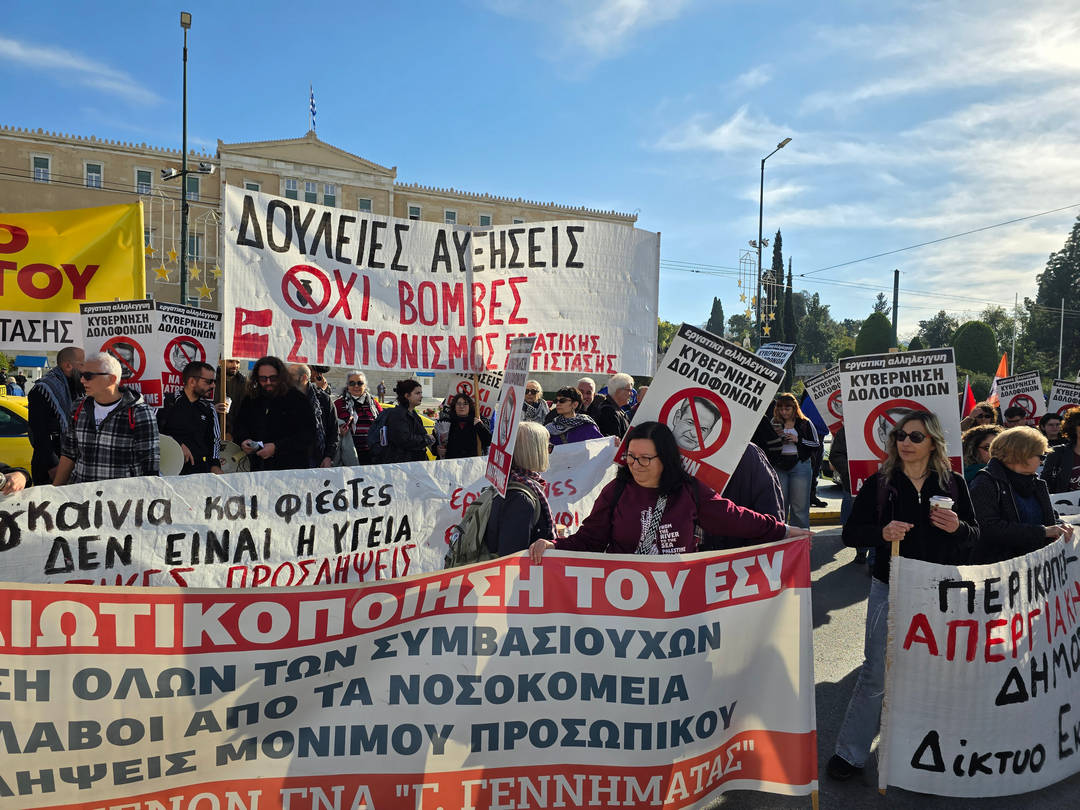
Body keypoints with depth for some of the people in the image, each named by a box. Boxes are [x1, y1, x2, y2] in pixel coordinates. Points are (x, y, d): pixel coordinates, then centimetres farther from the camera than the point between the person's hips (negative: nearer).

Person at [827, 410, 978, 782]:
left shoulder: (953, 484, 3)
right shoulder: (878, 483, -2)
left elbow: (974, 538, 6)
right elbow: (851, 532, -3)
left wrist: (958, 528, -16)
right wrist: (881, 532, -23)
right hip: (890, 591, -2)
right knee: (875, 674, 2)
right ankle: (850, 753, 15)